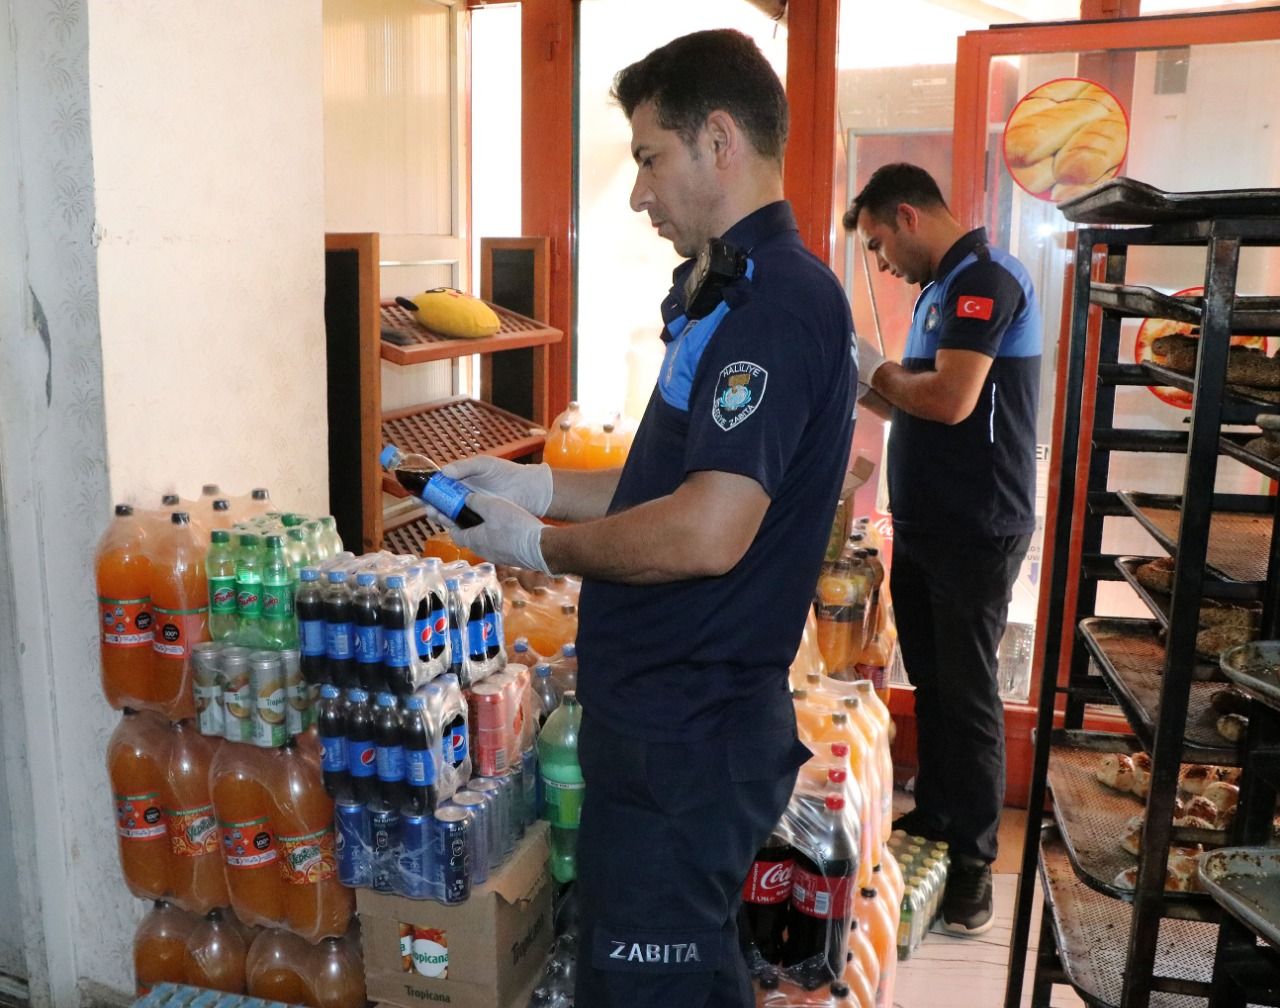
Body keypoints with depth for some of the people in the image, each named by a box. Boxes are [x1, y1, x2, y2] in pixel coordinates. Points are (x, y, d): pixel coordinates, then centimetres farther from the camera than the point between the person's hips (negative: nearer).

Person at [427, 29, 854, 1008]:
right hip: (672, 712, 10)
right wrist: (538, 484, 10)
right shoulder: (738, 294, 13)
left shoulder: (777, 302, -20)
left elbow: (706, 533, -28)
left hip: (685, 733, -10)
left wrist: (542, 546, -13)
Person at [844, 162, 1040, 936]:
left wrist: (875, 370, -10)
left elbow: (951, 401, -26)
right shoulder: (943, 288, 16)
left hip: (975, 533, -9)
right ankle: (933, 820, 31)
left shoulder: (985, 278, -15)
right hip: (924, 526, 9)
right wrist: (860, 386, 5)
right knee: (931, 684, 17)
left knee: (967, 694, 0)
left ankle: (974, 858, 13)